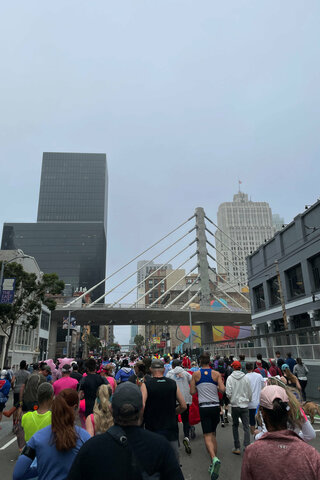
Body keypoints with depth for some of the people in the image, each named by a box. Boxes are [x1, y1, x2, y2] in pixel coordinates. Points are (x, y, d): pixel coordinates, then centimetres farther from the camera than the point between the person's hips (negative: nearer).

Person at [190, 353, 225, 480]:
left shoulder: (196, 374, -2)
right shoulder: (216, 374, -1)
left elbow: (192, 392, 0)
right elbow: (223, 390, -7)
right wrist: (216, 387, 12)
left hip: (204, 407, -2)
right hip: (215, 406, 2)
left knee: (207, 436, -3)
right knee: (213, 434, 17)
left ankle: (214, 459, -26)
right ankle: (213, 463, 19)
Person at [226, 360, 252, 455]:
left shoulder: (230, 378, -8)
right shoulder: (245, 378, -1)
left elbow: (228, 393, -12)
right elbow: (250, 393, 6)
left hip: (235, 405, -1)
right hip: (245, 405, 1)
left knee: (235, 426, 13)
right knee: (246, 427, 4)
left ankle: (237, 448, 15)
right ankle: (246, 446, -9)